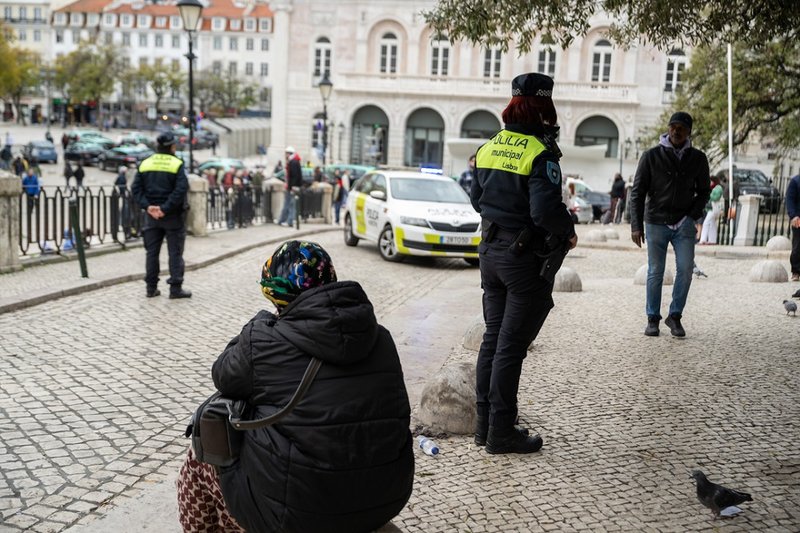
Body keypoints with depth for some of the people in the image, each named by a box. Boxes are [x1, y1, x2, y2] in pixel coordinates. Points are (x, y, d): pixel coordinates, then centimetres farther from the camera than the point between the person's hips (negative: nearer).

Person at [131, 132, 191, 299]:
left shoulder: (145, 164, 6)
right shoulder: (177, 164, -8)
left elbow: (136, 189, -1)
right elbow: (181, 190, -20)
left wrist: (147, 206, -10)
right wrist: (166, 208, -19)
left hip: (152, 215, 4)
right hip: (173, 216, -4)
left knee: (152, 251, 11)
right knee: (175, 252, 2)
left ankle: (151, 287, 13)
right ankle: (175, 288, 1)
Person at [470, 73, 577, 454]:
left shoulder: (489, 147, 6)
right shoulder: (540, 154, -18)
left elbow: (476, 198, 14)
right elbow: (546, 210, -24)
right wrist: (568, 231, -6)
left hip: (491, 250, 7)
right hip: (526, 260, -7)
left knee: (493, 337, 15)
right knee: (511, 344, 0)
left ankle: (485, 423, 24)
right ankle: (501, 432, 10)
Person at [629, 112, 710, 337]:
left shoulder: (698, 159, 5)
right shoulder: (652, 156, -2)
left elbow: (704, 191, 13)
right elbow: (637, 192, -2)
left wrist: (692, 216, -3)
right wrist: (636, 225, -8)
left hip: (684, 225, 1)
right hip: (656, 223, -1)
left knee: (685, 270, -6)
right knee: (655, 273, 4)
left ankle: (675, 316, 10)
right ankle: (653, 319, 16)